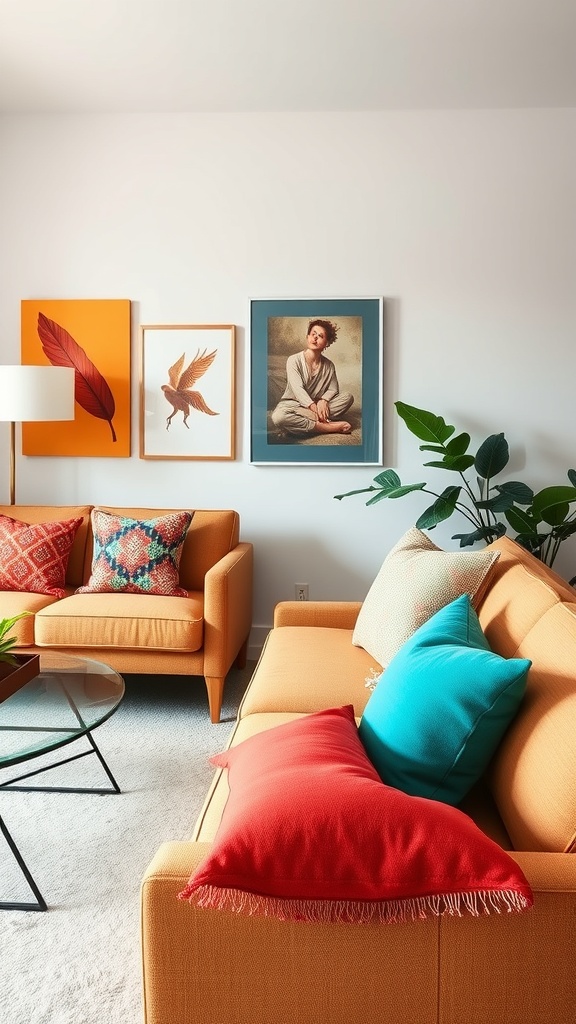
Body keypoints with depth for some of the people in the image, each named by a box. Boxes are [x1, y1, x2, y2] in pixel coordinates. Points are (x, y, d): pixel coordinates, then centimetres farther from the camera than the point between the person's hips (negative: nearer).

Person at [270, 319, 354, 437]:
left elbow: (333, 389, 3)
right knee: (278, 417, -40)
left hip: (317, 405, 4)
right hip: (293, 404, -4)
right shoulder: (294, 360, -11)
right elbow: (298, 389, -20)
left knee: (348, 397, -13)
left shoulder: (329, 365, 3)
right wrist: (314, 407, -31)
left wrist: (323, 400, -20)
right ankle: (329, 427, -33)